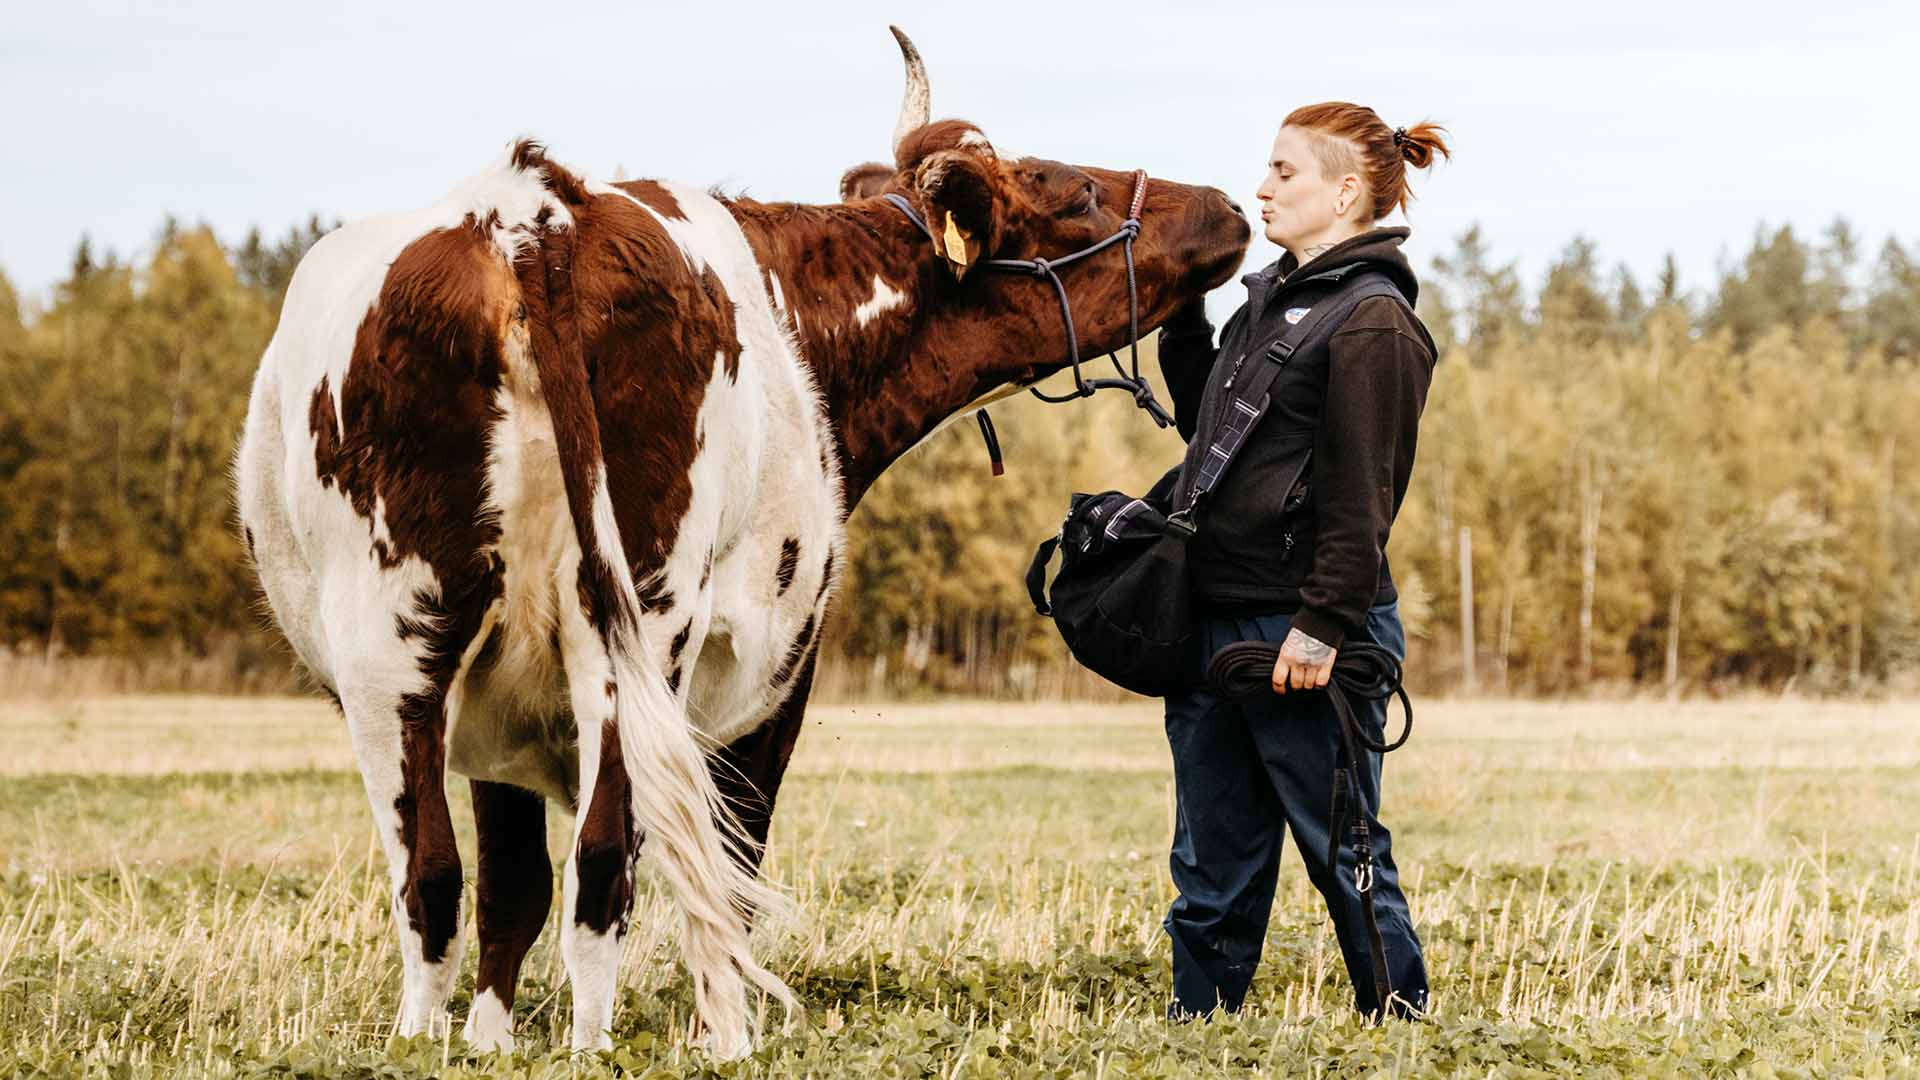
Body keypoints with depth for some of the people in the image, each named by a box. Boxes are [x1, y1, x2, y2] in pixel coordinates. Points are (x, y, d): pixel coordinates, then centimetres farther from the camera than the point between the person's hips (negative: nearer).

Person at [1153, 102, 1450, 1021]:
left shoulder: (1373, 325, -12)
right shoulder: (1267, 299, 14)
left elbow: (1362, 495, -17)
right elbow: (1205, 421, 24)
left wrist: (1322, 624, -21)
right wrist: (1180, 316, 13)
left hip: (1307, 636, -9)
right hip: (1216, 620, 9)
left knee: (1342, 850, 1)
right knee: (1212, 866, 12)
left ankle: (1402, 1022, 11)